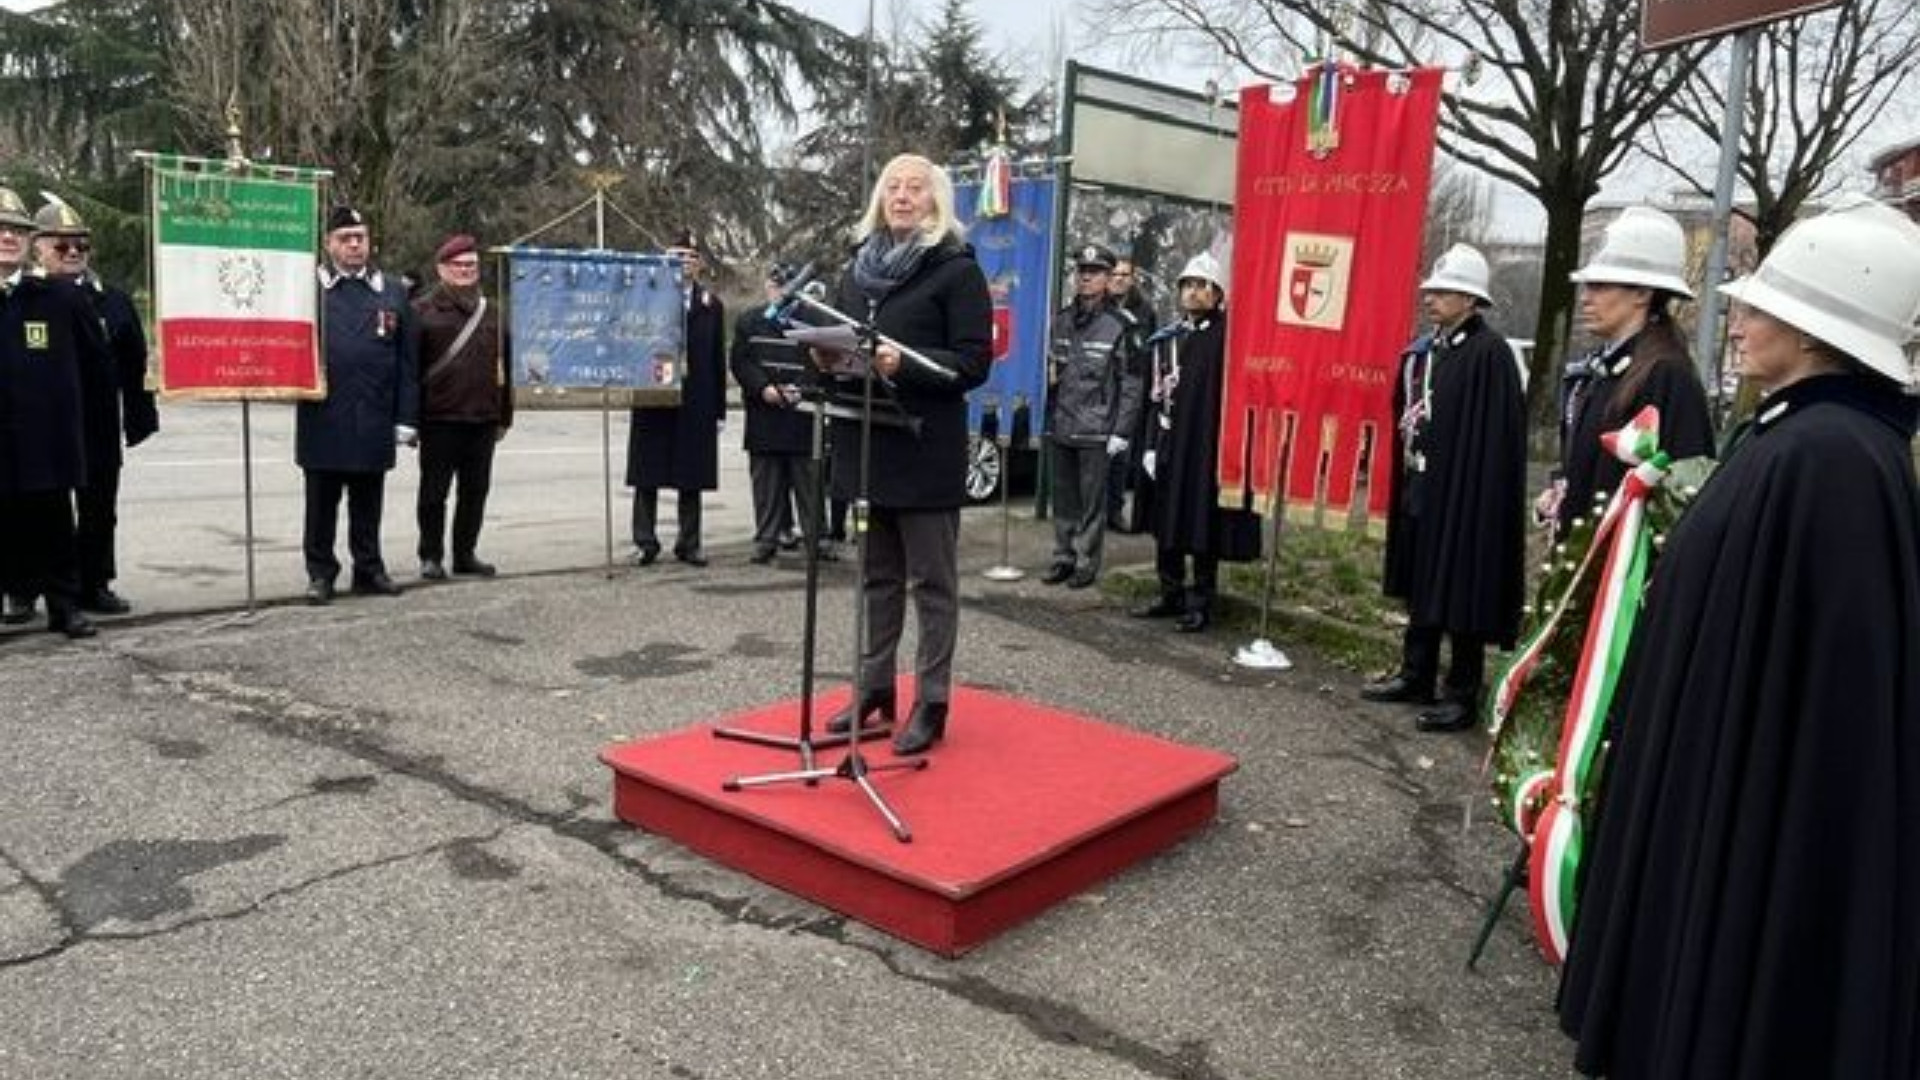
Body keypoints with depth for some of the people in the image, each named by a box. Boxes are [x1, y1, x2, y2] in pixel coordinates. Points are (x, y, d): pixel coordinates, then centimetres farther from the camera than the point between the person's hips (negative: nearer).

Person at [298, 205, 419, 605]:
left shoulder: (393, 291, 8)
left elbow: (407, 360, 6)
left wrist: (406, 418, 1)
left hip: (374, 419, 2)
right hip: (323, 419, -2)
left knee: (368, 502, 11)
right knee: (322, 502, 6)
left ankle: (369, 569, 22)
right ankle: (320, 573, 15)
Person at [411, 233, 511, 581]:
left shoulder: (491, 313, 14)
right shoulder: (422, 310, 0)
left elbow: (504, 366, 15)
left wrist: (504, 416, 11)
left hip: (482, 419, 4)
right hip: (439, 419, -4)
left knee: (476, 490, 9)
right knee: (434, 491, 4)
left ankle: (466, 553, 20)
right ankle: (431, 556, 13)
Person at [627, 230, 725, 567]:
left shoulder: (712, 305, 9)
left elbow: (718, 359, 6)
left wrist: (720, 408, 3)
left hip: (695, 404, 1)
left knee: (691, 478, 6)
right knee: (647, 476, 4)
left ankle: (689, 543, 14)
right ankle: (645, 542, 11)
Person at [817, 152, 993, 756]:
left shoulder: (957, 269, -5)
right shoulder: (859, 268, 13)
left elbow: (975, 361, -12)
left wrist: (903, 363, -24)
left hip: (927, 447, -6)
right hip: (867, 443, 6)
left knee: (931, 580, 3)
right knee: (877, 575, 15)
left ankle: (931, 704, 10)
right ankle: (875, 688, 27)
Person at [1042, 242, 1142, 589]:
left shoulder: (1120, 324, -5)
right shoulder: (1061, 318, 11)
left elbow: (1131, 382, -6)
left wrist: (1121, 431, -10)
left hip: (1096, 428, -5)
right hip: (1059, 425, 5)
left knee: (1092, 499, 2)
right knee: (1063, 494, 12)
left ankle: (1087, 562, 12)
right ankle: (1063, 557, 23)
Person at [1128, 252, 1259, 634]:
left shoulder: (1227, 334, -3)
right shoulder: (1167, 338, 13)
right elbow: (1156, 396, 12)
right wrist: (1152, 444, 9)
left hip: (1208, 448, -6)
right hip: (1170, 447, 6)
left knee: (1204, 528, 1)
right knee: (1166, 524, 12)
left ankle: (1201, 604, 11)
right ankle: (1171, 595, 25)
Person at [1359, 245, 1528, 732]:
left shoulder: (1490, 354, -13)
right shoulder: (1423, 350, 10)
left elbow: (1497, 440, -17)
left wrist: (1478, 500, -19)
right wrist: (1403, 483, 10)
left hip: (1463, 493, -8)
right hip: (1418, 488, 8)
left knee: (1460, 595, 1)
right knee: (1420, 588, 16)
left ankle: (1463, 695, 12)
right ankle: (1415, 675, 29)